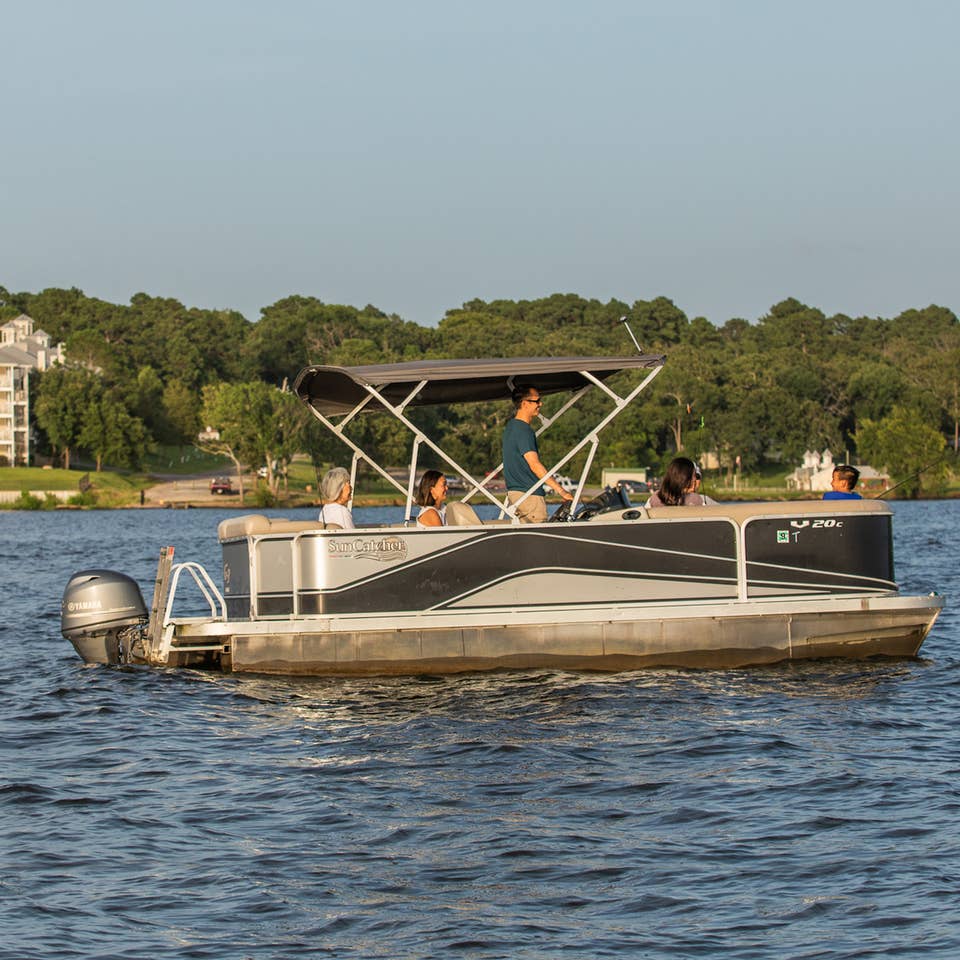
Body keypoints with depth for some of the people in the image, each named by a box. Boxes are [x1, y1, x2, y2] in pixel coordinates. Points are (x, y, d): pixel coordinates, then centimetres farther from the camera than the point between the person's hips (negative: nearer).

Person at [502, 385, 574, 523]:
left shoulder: (511, 426, 15)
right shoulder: (523, 430, -18)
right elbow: (535, 465, -25)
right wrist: (561, 491, -26)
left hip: (514, 491, 10)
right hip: (529, 495, -10)